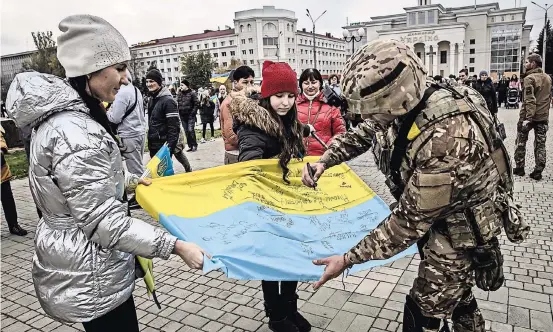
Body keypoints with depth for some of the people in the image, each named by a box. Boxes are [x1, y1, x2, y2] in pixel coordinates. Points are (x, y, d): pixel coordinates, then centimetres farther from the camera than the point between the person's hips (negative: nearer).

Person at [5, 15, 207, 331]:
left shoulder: (58, 113, 2)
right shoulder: (74, 133, -30)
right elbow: (105, 222, -28)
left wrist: (128, 181, 24)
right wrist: (176, 245, -24)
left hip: (73, 260, 10)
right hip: (89, 275, -10)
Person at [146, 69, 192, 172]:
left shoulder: (168, 100, -17)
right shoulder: (152, 99, 8)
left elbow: (174, 126, -21)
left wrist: (170, 146, -24)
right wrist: (149, 142, 18)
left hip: (164, 144, -8)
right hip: (153, 144, 8)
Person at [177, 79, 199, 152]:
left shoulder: (192, 93, -5)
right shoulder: (179, 94, 11)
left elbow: (196, 104, -7)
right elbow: (177, 104, 15)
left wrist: (193, 113, -13)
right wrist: (179, 112, 5)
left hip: (190, 116, -6)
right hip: (183, 116, 6)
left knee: (190, 130, -13)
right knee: (186, 131, 8)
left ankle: (194, 145, 3)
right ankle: (190, 146, 16)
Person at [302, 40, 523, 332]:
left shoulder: (447, 139, -40)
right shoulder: (407, 101, -16)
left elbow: (410, 220, -32)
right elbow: (362, 133, 3)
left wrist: (348, 260, -25)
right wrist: (325, 160, -13)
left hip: (457, 231, -7)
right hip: (431, 214, 8)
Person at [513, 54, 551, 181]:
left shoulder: (529, 78, -13)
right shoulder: (548, 78, 10)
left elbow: (530, 100, -21)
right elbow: (549, 97, 15)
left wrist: (528, 117, -24)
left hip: (528, 115, -6)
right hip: (543, 117, 6)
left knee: (521, 142, 9)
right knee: (540, 144, 7)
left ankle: (519, 168, 13)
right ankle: (538, 172, 7)